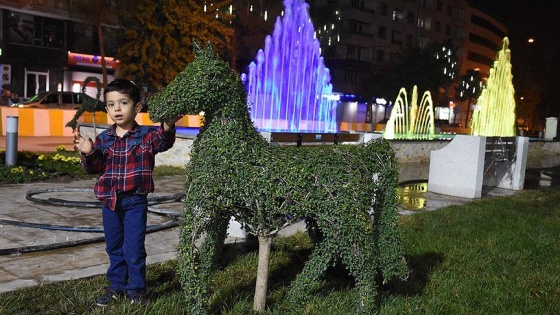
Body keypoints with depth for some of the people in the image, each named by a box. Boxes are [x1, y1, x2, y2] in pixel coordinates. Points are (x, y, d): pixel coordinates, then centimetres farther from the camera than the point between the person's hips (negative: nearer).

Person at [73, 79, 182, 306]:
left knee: (134, 249, 2)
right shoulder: (103, 139, 4)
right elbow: (95, 168, 9)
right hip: (109, 201, 4)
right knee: (114, 248, 17)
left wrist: (167, 128, -51)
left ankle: (137, 290, 20)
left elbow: (163, 142, -29)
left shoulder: (147, 135, -8)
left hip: (135, 201, -4)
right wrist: (88, 154, -12)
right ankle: (116, 286, 33)